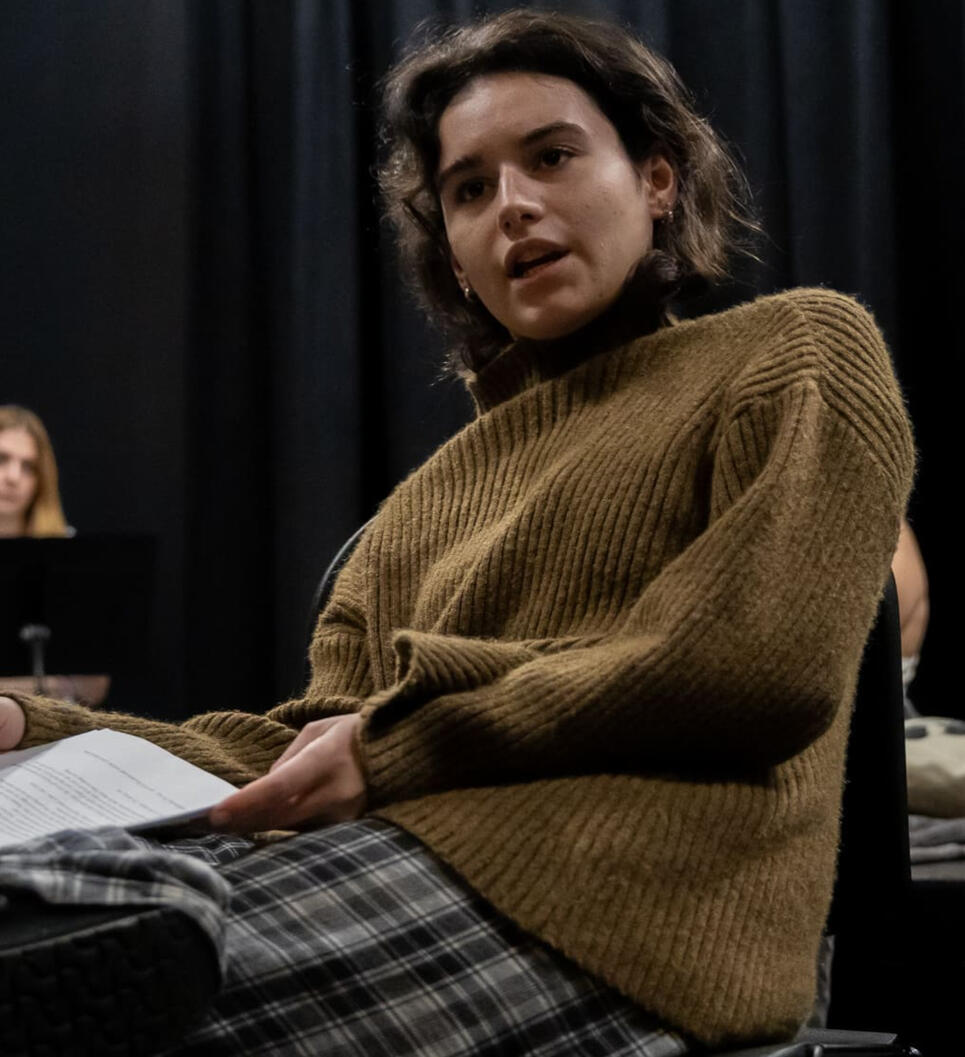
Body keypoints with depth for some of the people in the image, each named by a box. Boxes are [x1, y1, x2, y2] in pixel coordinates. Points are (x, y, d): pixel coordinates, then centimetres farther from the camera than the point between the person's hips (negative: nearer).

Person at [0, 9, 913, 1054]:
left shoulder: (795, 349, 12)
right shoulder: (431, 497, 29)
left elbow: (771, 661, -5)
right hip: (410, 854, 6)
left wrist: (399, 745, -3)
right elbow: (309, 748, 18)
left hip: (617, 893, -6)